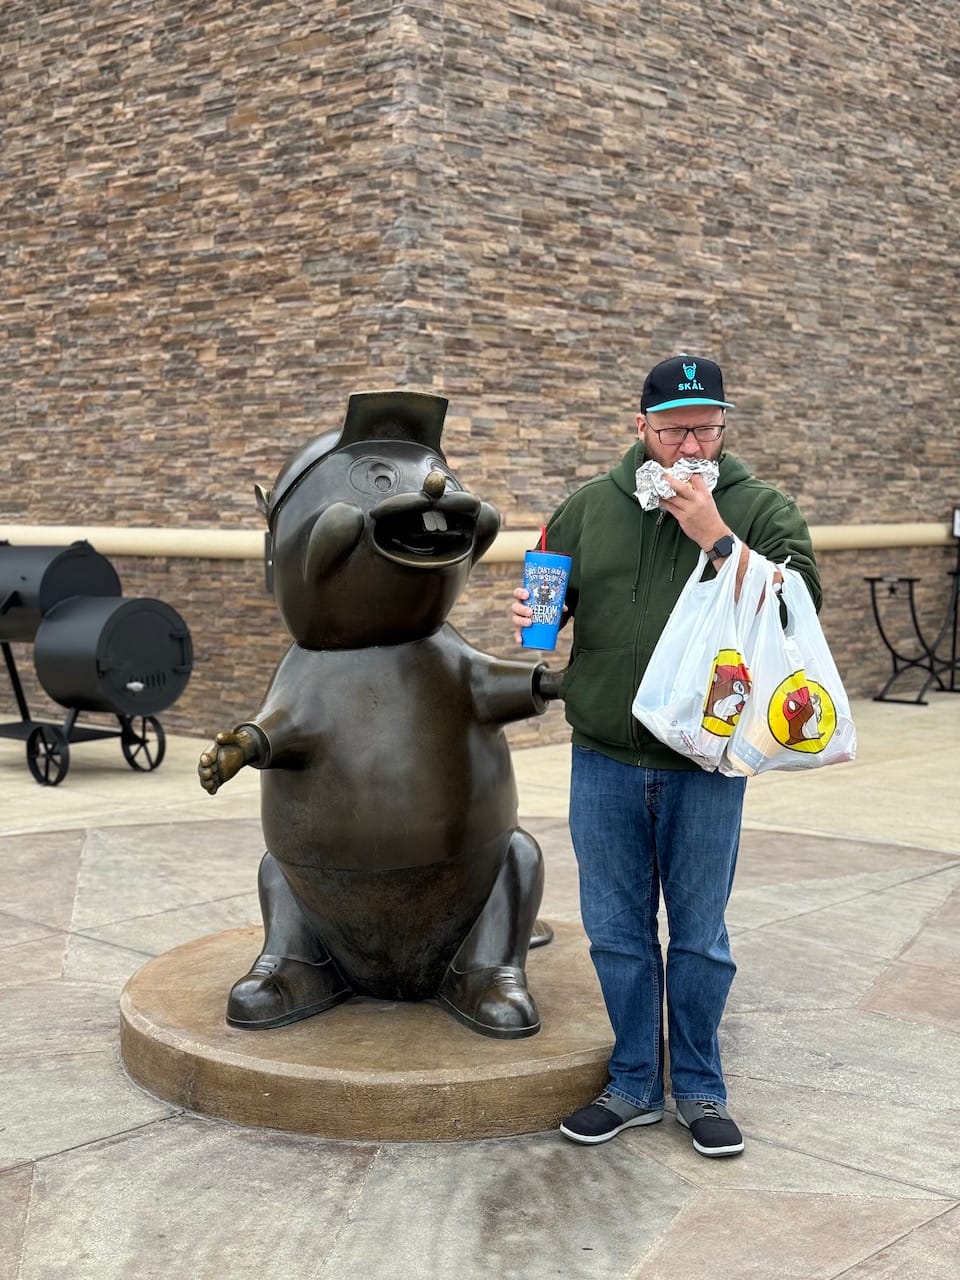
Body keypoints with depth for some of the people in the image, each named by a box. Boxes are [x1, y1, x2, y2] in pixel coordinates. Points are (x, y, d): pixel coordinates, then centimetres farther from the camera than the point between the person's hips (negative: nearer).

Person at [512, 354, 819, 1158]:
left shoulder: (761, 510, -2)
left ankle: (700, 1089, 27)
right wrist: (534, 611, -8)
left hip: (705, 766, -2)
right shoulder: (590, 507, 5)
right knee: (618, 933, 11)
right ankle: (635, 1085, 28)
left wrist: (716, 537, -21)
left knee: (699, 936, 10)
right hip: (605, 762, 2)